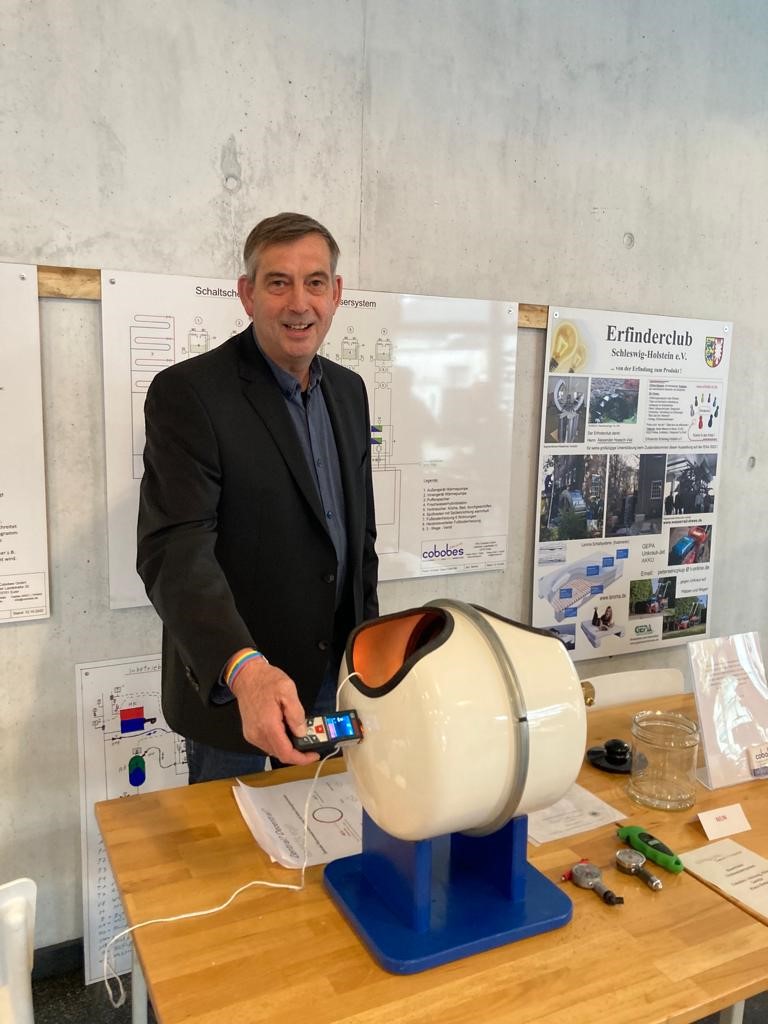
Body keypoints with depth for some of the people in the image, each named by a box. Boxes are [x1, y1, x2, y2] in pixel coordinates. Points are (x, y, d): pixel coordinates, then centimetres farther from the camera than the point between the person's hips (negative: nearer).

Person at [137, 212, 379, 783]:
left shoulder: (348, 391, 4)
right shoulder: (187, 393, -17)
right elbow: (176, 551, -27)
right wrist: (243, 669, -41)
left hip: (332, 672, 6)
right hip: (228, 683, -5)